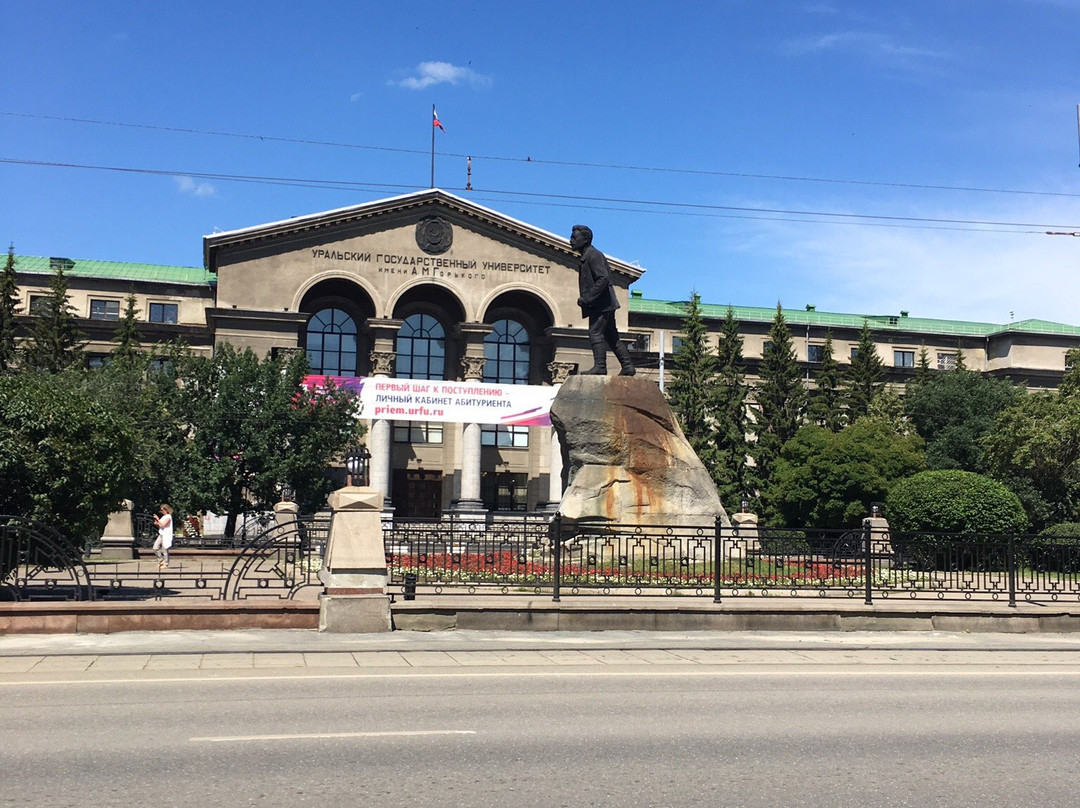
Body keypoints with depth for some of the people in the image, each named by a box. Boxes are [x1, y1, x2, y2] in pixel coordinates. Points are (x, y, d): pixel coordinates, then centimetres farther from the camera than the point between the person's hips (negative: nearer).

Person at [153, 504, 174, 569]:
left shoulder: (168, 517, -10)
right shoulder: (163, 516, 18)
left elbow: (163, 524, -21)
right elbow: (160, 525, 24)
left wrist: (158, 519, -14)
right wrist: (156, 523, 6)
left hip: (166, 535, -9)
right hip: (161, 534, 9)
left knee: (164, 549, -6)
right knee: (155, 548, 4)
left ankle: (166, 564, 0)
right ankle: (161, 561, 15)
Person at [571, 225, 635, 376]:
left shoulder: (593, 255, -11)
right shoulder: (585, 258, 20)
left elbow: (603, 278, -21)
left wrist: (587, 298, -22)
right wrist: (585, 298, 12)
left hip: (601, 304, -10)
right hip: (604, 304, 10)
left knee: (595, 333, -12)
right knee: (611, 336, 10)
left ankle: (600, 366, -13)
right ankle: (628, 366, 10)